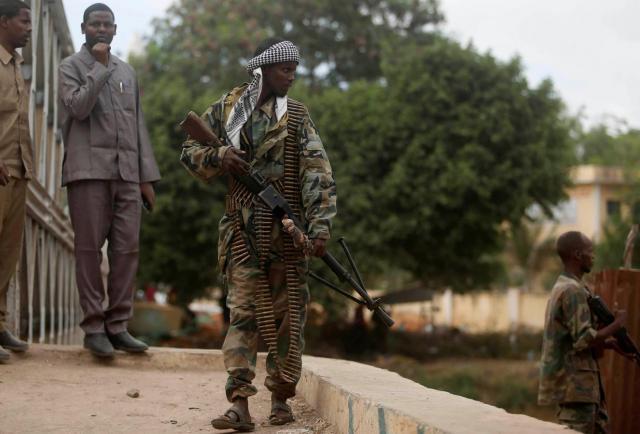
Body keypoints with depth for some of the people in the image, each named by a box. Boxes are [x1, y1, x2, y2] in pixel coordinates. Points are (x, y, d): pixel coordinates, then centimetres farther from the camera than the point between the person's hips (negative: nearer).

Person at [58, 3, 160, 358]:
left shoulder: (127, 71, 22)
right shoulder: (71, 66, 7)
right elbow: (78, 107, -10)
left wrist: (147, 177, 14)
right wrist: (100, 67, -7)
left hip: (127, 172, 5)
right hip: (89, 169, -4)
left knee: (127, 249, -1)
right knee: (90, 247, -4)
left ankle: (118, 325, 2)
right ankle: (93, 326, -1)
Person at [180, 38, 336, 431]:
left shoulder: (296, 114, 2)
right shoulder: (227, 108, 6)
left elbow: (317, 172, -7)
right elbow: (190, 152, 13)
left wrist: (320, 224, -19)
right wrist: (219, 156, -9)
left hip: (287, 232, 0)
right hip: (243, 231, 0)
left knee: (287, 313, 5)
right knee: (243, 311, -5)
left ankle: (281, 397, 16)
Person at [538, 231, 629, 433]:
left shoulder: (563, 287, 14)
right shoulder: (574, 291, -17)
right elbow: (585, 340, -23)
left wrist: (610, 343, 13)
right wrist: (617, 324, -10)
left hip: (581, 383, 10)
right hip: (575, 385, -10)